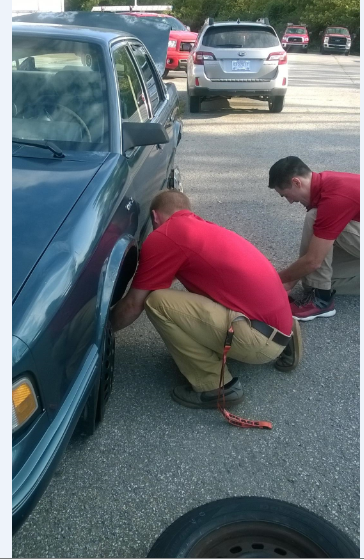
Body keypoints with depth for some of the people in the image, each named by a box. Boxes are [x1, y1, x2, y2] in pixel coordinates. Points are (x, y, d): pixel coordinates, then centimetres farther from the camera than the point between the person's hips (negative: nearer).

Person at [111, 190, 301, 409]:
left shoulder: (164, 236, -7)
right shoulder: (202, 228, 19)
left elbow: (134, 304, -2)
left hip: (260, 335, -9)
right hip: (278, 321, 9)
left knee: (158, 302, -12)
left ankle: (218, 386, -2)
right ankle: (281, 345, 19)